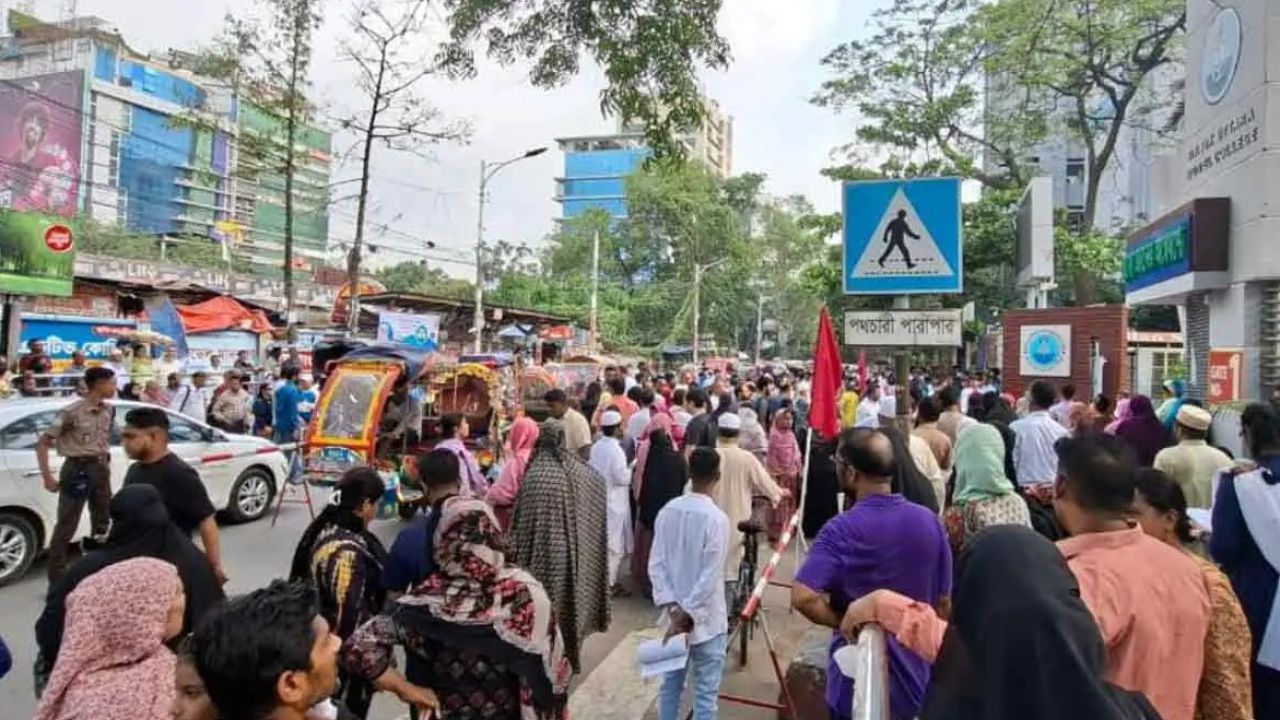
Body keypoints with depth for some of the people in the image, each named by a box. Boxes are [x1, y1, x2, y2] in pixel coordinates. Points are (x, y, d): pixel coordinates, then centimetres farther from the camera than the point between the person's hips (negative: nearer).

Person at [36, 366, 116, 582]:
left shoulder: (108, 410, 3)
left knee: (102, 522, 15)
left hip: (100, 468, 7)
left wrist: (105, 463, 15)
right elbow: (43, 443, -13)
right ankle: (56, 579, 8)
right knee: (66, 526, -1)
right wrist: (47, 477, -16)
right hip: (77, 469, -7)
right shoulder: (72, 412, -17)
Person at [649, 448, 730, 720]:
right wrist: (687, 616, -14)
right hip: (706, 620, -5)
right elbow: (710, 577, -20)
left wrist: (673, 607, -6)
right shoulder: (717, 518, -18)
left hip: (673, 616, 5)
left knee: (671, 683, 18)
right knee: (706, 692, 7)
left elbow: (656, 564, -4)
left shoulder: (667, 511, -3)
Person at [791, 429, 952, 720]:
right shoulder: (929, 521, -8)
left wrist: (843, 622, -16)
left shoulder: (842, 530, -22)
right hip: (916, 677, 4)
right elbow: (944, 602, 1)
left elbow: (803, 597, -33)